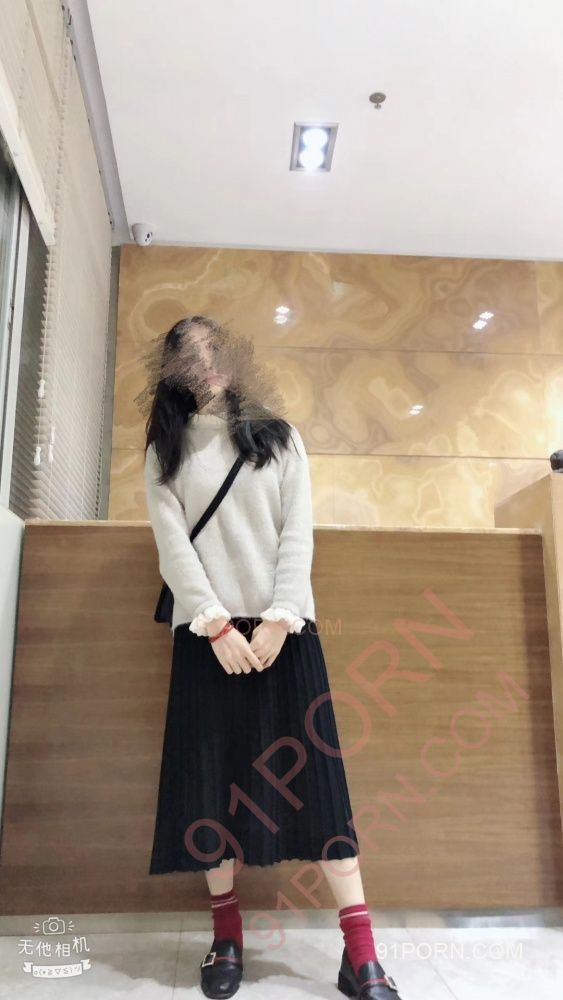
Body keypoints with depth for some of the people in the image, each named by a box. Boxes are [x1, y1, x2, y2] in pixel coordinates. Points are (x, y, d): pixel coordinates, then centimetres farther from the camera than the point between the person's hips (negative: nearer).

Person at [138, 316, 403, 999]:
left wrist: (279, 620, -10)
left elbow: (298, 535, 3)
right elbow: (172, 543, 0)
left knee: (313, 775, -2)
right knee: (212, 776, 2)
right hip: (206, 631, 1)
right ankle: (227, 938, 18)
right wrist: (216, 624, -11)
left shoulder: (278, 436, 13)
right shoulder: (166, 448, 12)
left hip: (282, 625, 0)